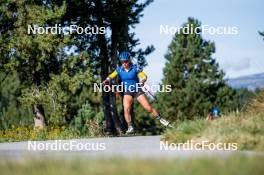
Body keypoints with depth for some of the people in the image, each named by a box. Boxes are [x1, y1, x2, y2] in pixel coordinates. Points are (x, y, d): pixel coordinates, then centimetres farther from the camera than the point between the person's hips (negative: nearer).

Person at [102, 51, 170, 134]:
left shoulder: (135, 68, -9)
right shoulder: (119, 70, -2)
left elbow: (144, 76, -10)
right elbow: (112, 76, -6)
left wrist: (142, 81, -32)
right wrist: (106, 80, -27)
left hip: (137, 90, -2)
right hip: (127, 92, 2)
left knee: (149, 108, -6)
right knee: (126, 109, -19)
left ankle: (161, 120, 11)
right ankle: (130, 127, -11)